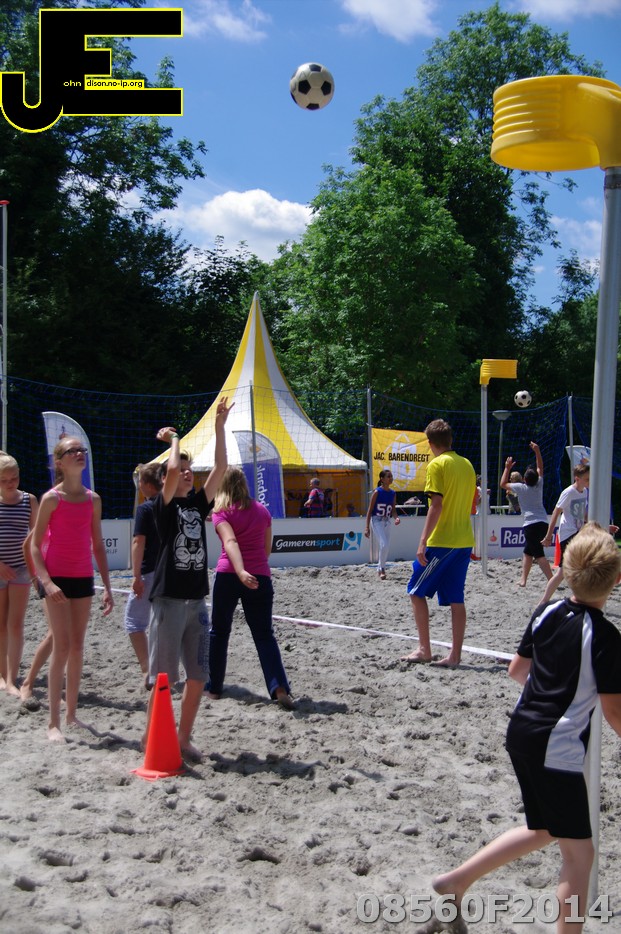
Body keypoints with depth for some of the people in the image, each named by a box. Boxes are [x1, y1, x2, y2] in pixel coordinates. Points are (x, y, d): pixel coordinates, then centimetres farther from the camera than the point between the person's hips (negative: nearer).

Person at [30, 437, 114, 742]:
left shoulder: (93, 499, 7)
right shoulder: (51, 498, -7)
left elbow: (98, 545, 11)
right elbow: (35, 545, -8)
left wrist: (107, 587, 9)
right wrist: (46, 582, -19)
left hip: (83, 578, 5)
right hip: (57, 578, -5)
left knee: (78, 647, 9)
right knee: (63, 646, -9)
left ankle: (71, 714, 20)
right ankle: (54, 722, -3)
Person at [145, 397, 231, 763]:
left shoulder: (199, 503, 12)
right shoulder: (164, 505, -3)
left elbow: (221, 467, 4)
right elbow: (172, 468, -21)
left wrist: (220, 426, 0)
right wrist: (174, 438, -3)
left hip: (197, 600, 6)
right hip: (169, 599, -6)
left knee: (198, 676, 8)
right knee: (163, 676, -3)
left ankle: (184, 739, 19)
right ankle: (151, 740, 8)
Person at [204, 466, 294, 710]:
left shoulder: (221, 512, -1)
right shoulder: (262, 510, 11)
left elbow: (230, 542, -19)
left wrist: (241, 572, -31)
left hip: (228, 575, -2)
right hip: (260, 577, 3)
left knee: (219, 631, 16)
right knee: (264, 634, 4)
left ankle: (214, 686, 24)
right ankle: (279, 687, -14)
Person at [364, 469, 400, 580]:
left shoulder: (393, 493, 8)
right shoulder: (377, 492, -8)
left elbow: (393, 510, 12)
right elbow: (370, 509, -8)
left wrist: (396, 517, -12)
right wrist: (367, 527, -12)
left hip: (387, 522, 6)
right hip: (376, 521, -6)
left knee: (385, 546, 8)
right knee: (384, 544, -18)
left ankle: (380, 569, 23)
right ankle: (382, 569, -5)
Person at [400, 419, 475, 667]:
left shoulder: (437, 464, -11)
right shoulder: (467, 465, 12)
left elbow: (436, 505, -18)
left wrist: (423, 542, -18)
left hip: (440, 541, -7)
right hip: (464, 541, 7)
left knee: (417, 592, 5)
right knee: (456, 598, 7)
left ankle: (424, 650, 4)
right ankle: (455, 655, 6)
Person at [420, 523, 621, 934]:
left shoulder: (547, 613, 3)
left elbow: (518, 670, 14)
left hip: (521, 731, 8)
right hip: (557, 749, -8)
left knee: (543, 831, 24)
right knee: (579, 852, 4)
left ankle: (456, 882, 24)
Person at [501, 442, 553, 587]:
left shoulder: (521, 488, -2)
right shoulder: (539, 485, 7)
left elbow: (503, 484, 13)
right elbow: (540, 468, 20)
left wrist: (507, 468, 20)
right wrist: (537, 451, 17)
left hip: (530, 524, -6)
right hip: (543, 523, 6)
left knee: (539, 554, -11)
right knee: (528, 551, 18)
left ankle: (551, 581, -22)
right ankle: (523, 579, 17)